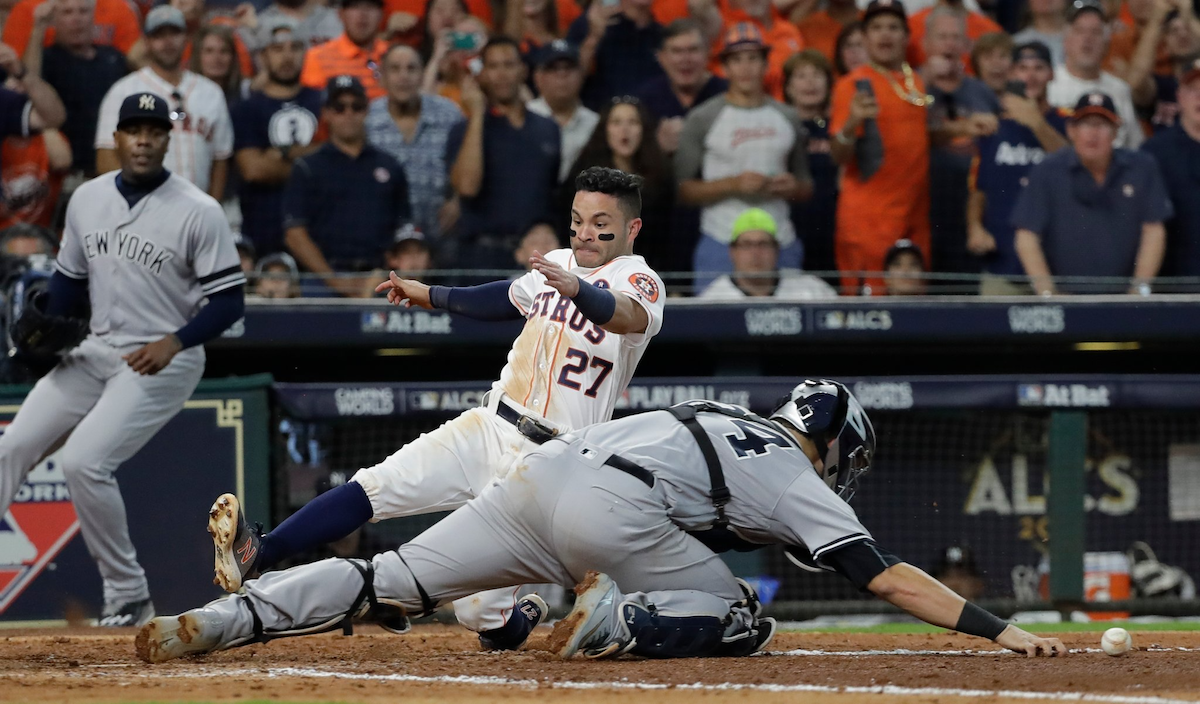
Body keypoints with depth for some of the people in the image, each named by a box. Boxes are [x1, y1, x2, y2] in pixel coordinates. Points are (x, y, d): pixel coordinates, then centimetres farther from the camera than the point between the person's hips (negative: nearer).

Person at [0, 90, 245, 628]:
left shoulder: (199, 212, -11)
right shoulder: (87, 199, 6)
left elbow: (229, 300, -11)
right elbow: (69, 279, 17)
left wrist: (175, 341, -24)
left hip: (161, 363, -7)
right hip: (94, 352, 7)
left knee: (83, 461, -21)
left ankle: (129, 597, -8)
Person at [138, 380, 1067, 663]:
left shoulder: (724, 418, 33)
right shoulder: (802, 484, 13)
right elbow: (891, 577, 6)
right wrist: (1001, 631, 6)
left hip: (539, 473, 6)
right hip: (612, 514, -6)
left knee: (391, 581, 3)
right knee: (742, 625, 6)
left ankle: (217, 621, -10)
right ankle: (615, 623, -18)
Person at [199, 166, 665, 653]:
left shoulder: (640, 280, -9)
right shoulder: (557, 265, 13)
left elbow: (629, 316, -34)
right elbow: (507, 298, 35)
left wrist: (576, 289, -53)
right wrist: (429, 295, 41)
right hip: (485, 428, 6)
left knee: (478, 610, -12)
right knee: (375, 487, -18)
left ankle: (520, 621, 23)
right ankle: (256, 557, -28)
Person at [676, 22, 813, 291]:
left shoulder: (787, 118, 14)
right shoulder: (702, 119, 2)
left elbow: (806, 187, 21)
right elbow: (683, 190, -3)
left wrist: (794, 187, -2)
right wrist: (733, 184, -15)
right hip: (721, 246, -3)